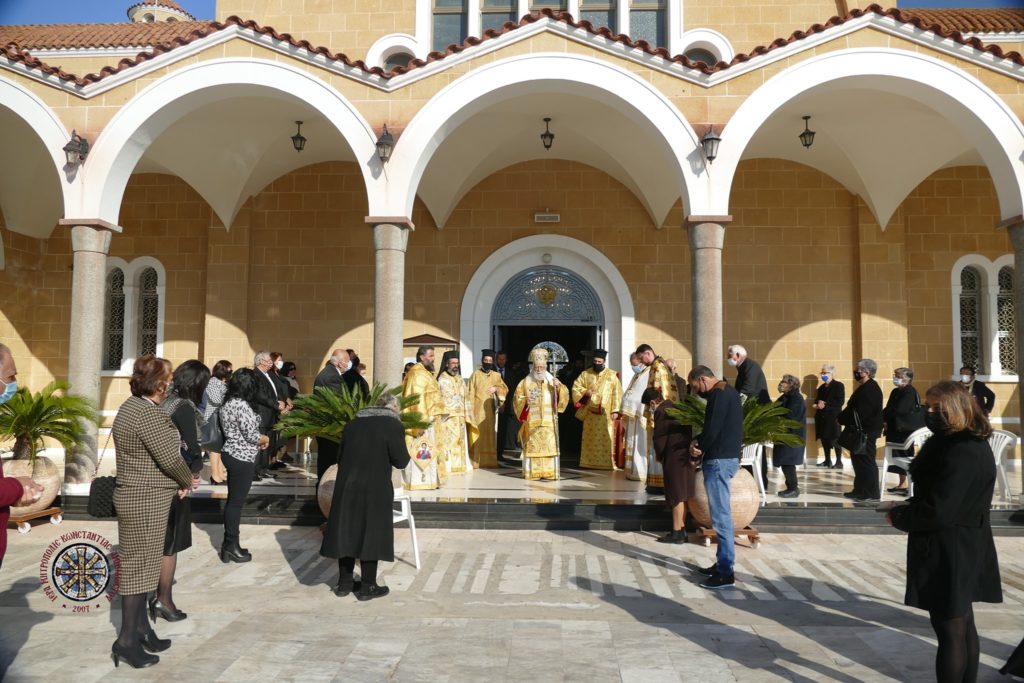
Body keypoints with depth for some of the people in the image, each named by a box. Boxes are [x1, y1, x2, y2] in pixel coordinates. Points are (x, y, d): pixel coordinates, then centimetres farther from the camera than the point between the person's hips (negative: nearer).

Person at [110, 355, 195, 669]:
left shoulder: (130, 407, 10)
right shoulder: (148, 413, -21)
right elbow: (169, 457, -21)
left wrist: (178, 481, 2)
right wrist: (187, 481, -2)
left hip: (135, 495, 10)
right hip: (146, 500, -10)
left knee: (138, 563, 16)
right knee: (139, 565, -1)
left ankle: (141, 628, 27)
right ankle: (127, 639, 8)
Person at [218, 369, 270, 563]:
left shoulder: (228, 402, 9)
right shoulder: (242, 405, -20)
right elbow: (251, 435, -21)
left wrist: (259, 439, 8)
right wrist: (266, 439, -1)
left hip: (231, 454, 10)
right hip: (242, 458, -10)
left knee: (232, 500, 15)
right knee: (236, 502, 0)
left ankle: (229, 543, 24)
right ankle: (231, 546, 9)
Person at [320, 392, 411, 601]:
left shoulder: (353, 423, 9)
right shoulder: (393, 425, -7)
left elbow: (341, 457, 16)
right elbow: (402, 461, -9)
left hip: (347, 488, 5)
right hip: (374, 491, -5)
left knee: (347, 532, 14)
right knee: (371, 534, 5)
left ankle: (344, 582, 24)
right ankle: (367, 587, 11)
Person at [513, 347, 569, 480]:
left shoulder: (552, 381, 10)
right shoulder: (525, 382, 6)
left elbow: (564, 396, 3)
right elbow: (516, 399, 4)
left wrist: (559, 387, -15)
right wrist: (525, 401, -15)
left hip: (549, 421, 1)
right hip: (532, 422, -1)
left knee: (549, 446, -2)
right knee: (532, 446, -4)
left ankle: (549, 472, 2)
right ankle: (532, 472, -1)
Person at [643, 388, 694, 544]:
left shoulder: (661, 412, -13)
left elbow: (659, 438, -14)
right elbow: (688, 431, 17)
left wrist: (659, 456, 2)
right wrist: (689, 452, 17)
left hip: (675, 458, -9)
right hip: (687, 456, 9)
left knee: (676, 496, -3)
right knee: (681, 496, 14)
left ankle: (677, 533, 3)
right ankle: (681, 530, 21)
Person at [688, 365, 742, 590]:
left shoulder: (719, 394, -15)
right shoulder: (726, 392, 17)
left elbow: (713, 429, -21)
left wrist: (698, 446, -2)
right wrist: (698, 441, 4)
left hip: (719, 460, -11)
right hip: (724, 458, 11)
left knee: (721, 515, -7)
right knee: (721, 514, 15)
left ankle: (726, 572, -3)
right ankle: (722, 563, 22)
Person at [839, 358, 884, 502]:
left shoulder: (871, 389, -19)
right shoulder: (865, 388, 14)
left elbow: (860, 413, -24)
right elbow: (854, 408, 16)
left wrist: (842, 419, -14)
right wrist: (843, 417, 3)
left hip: (866, 432, -10)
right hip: (860, 432, 10)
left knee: (866, 461, -3)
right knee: (858, 460, 15)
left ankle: (872, 493, 4)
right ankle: (860, 490, 24)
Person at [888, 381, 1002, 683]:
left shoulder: (961, 453, -25)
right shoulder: (971, 443, 9)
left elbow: (937, 512, -27)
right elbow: (936, 495, 14)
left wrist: (898, 516, -12)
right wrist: (907, 508, -1)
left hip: (949, 553, -10)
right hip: (964, 548, 10)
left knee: (949, 630, 1)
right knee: (963, 624, 21)